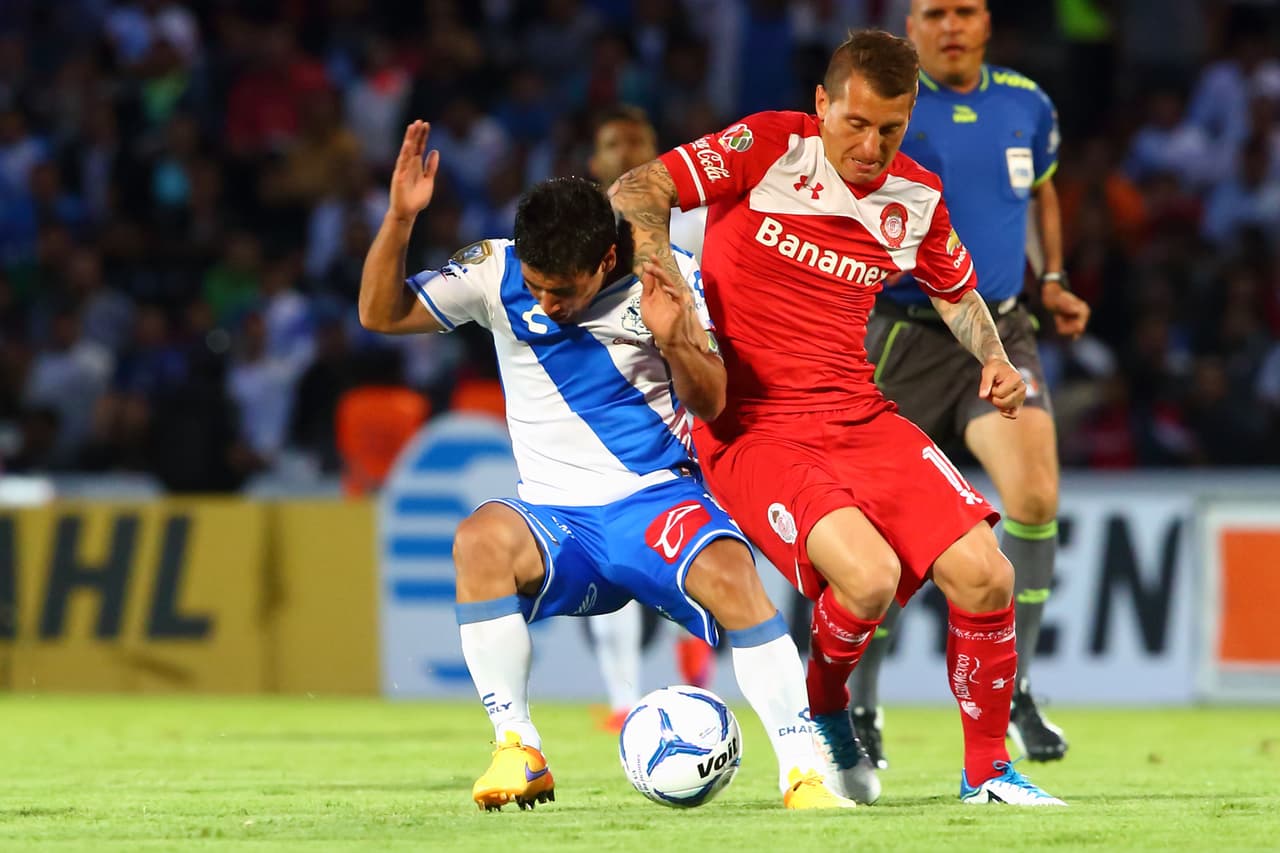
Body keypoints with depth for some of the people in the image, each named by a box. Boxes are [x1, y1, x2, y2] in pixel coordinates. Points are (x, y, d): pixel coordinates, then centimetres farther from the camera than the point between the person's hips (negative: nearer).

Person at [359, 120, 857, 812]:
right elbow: (380, 313, -2)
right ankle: (518, 752, -25)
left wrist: (673, 342, -23)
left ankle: (802, 770, -26)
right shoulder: (498, 271, -2)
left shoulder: (663, 278, -5)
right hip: (554, 517, 1)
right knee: (481, 538, -33)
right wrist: (399, 219, -17)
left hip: (659, 498, -1)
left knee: (730, 571, -33)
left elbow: (710, 403, -2)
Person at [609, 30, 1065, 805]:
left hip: (862, 420, 5)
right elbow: (635, 193, -12)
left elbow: (956, 293, 27)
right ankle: (824, 709, 6)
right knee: (869, 576, -28)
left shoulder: (917, 197, 7)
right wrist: (661, 271, -31)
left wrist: (994, 359, 7)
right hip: (751, 429, -5)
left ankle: (987, 771, 10)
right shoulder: (768, 148, -7)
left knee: (985, 575, -12)